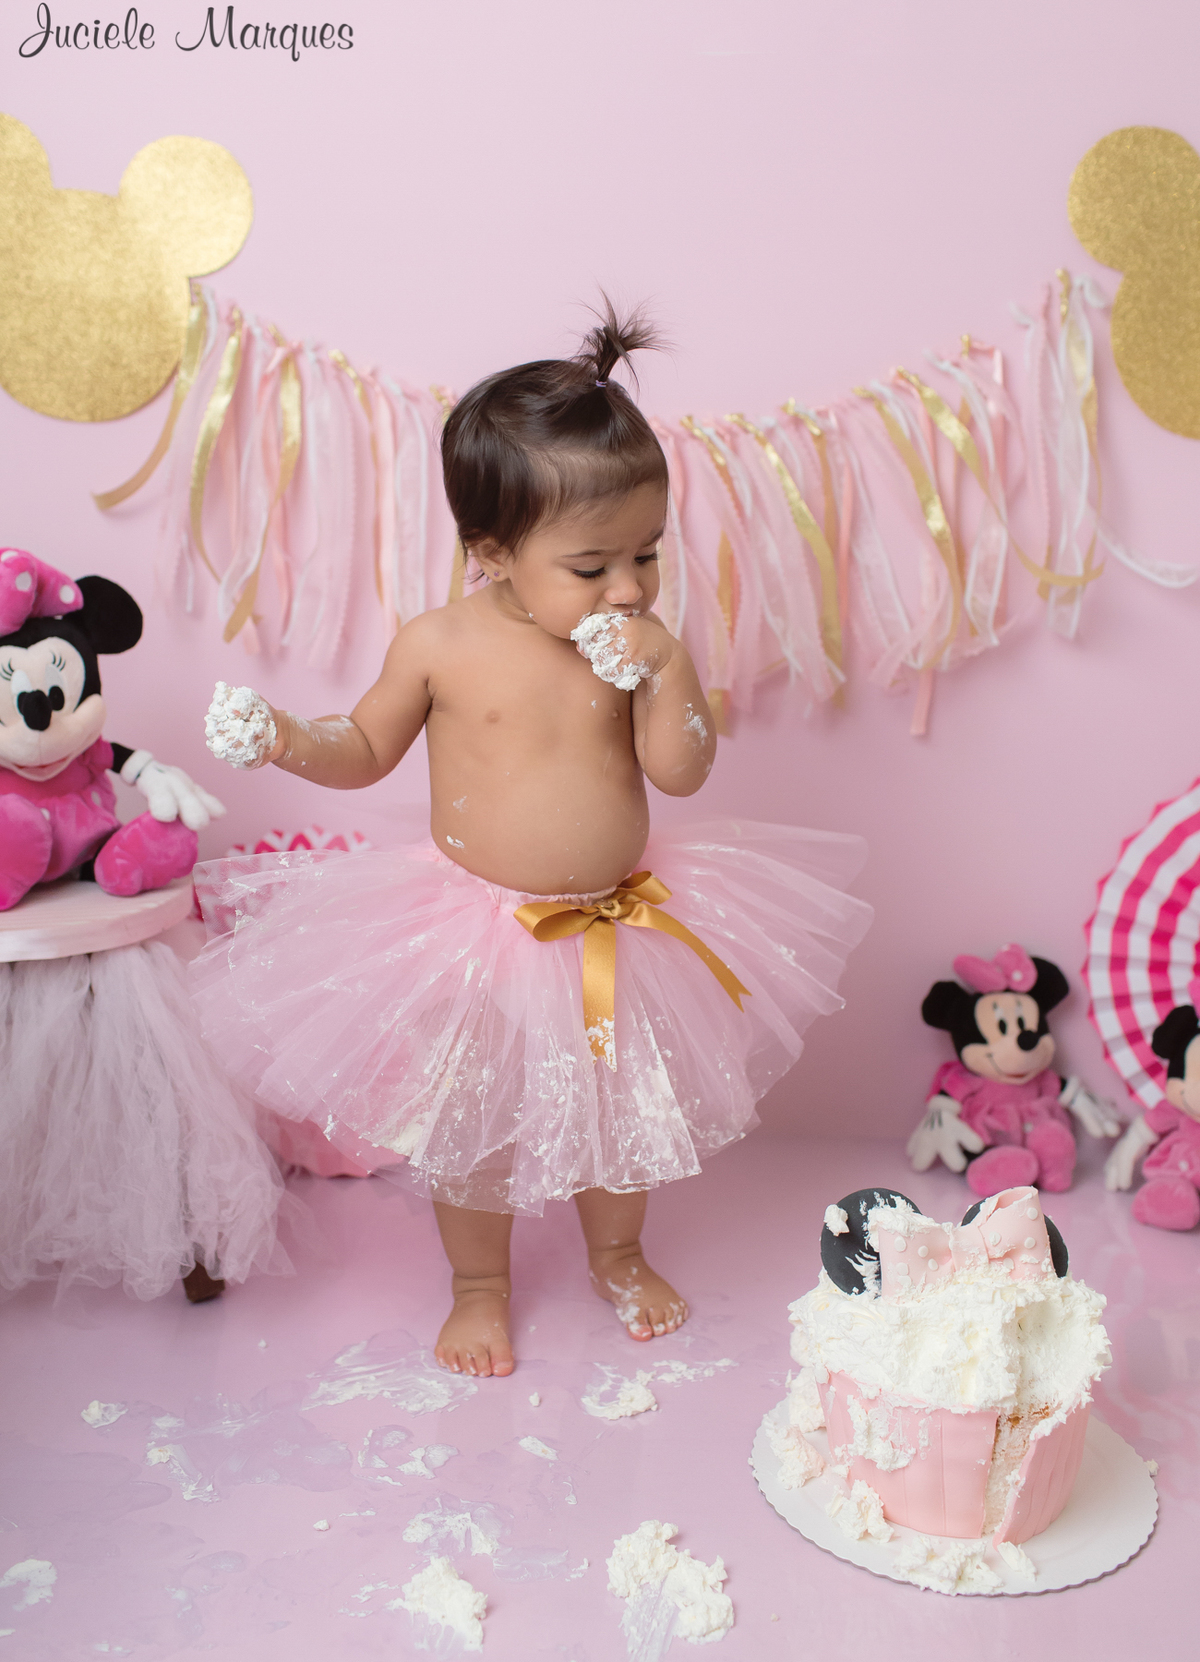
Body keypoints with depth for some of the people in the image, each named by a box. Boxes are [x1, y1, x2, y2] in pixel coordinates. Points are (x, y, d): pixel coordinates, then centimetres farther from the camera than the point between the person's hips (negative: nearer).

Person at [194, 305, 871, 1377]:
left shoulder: (643, 648, -7)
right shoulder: (440, 645, -13)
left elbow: (681, 772, -10)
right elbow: (365, 750, 0)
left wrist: (667, 671, -23)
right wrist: (283, 740, -18)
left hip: (619, 929, 2)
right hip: (477, 936, -2)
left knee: (625, 1108, 20)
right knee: (472, 1129, 14)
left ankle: (618, 1256, 49)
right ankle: (481, 1287, 41)